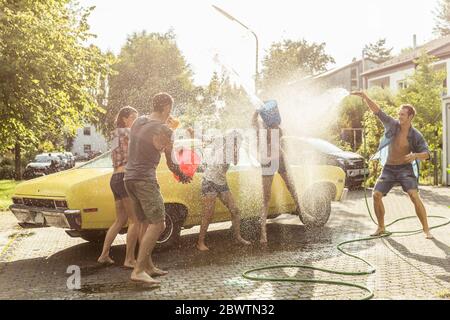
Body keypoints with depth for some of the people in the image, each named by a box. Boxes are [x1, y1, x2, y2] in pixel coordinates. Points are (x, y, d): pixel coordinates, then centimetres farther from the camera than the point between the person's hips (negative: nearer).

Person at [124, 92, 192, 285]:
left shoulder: (139, 121, 9)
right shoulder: (164, 131, -12)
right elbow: (171, 163, -1)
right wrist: (183, 176, 18)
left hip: (129, 177, 9)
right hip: (145, 180, -9)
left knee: (147, 224, 15)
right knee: (158, 224, -12)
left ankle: (148, 266, 21)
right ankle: (138, 270, -20)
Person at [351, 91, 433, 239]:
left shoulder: (416, 136, -11)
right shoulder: (392, 124, -7)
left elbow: (426, 154, -10)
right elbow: (376, 110, -11)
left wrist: (415, 155, -32)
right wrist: (364, 96, -22)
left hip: (405, 168, -3)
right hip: (388, 169, 3)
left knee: (415, 196, -19)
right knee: (376, 195, -7)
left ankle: (426, 229, -10)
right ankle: (381, 227, 10)